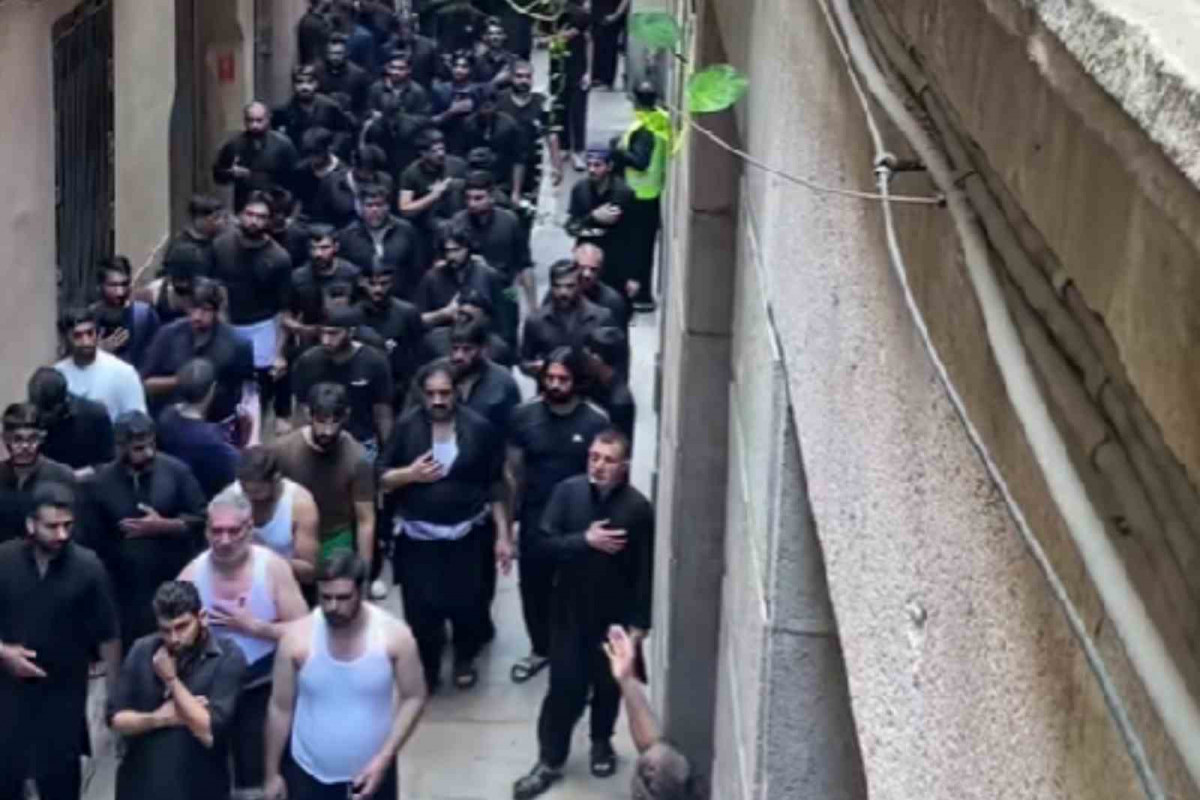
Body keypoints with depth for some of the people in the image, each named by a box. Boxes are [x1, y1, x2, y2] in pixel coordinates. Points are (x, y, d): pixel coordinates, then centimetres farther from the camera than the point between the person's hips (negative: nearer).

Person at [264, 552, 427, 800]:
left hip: (371, 772, 0)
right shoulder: (297, 637, -16)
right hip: (309, 772, 0)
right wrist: (272, 773, 0)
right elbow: (280, 708, -5)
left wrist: (383, 759, -17)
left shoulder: (393, 635, -17)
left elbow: (413, 699, -7)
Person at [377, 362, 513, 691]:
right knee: (421, 609, 2)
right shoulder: (405, 427, -4)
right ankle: (426, 668, 25)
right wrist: (410, 473, -19)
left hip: (466, 535, 0)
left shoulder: (479, 428, -5)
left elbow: (494, 487, 0)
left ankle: (465, 659, 35)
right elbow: (381, 479, 1)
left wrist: (502, 535, -2)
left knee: (466, 603, 8)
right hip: (417, 536, 0)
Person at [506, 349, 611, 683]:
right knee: (534, 589, 16)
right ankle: (540, 649, 39)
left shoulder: (596, 421, -14)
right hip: (535, 521, 2)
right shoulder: (524, 415, -7)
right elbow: (512, 472, 0)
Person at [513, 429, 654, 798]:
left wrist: (639, 621, -10)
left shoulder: (638, 508, -14)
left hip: (615, 614, 0)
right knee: (564, 687, 3)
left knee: (608, 686, 16)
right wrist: (585, 539, -24)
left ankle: (601, 743, 41)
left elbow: (646, 571, -10)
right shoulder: (567, 491, -10)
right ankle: (550, 760, 17)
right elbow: (542, 543, -12)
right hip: (570, 609, 0)